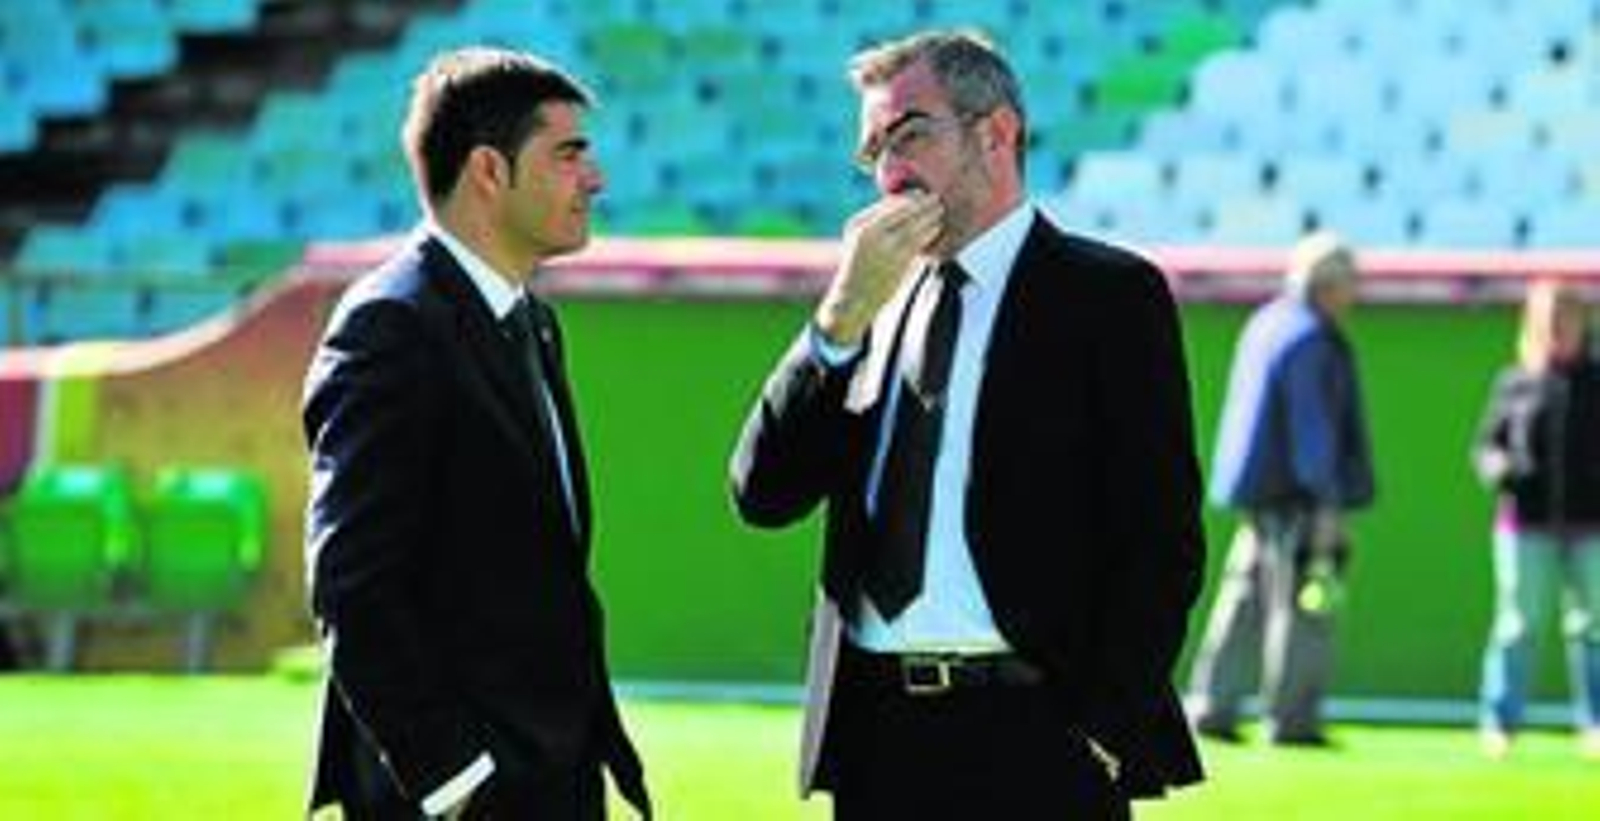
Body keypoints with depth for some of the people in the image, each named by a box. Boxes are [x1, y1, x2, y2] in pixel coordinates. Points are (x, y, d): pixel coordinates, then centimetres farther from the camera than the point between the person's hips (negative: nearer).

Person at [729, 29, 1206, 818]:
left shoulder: (1110, 295, 0)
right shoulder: (881, 306, 16)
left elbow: (1162, 537, -5)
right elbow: (764, 495, 6)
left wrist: (1105, 733, -12)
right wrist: (844, 313, -4)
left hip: (1035, 743, -5)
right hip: (878, 737, 5)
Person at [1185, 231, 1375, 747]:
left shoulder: (1266, 325, 14)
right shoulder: (1308, 341, -15)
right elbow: (1312, 427, -19)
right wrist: (1327, 503, -18)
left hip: (1259, 490, 9)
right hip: (1296, 496, -9)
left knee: (1245, 598, 11)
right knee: (1300, 605, -4)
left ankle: (1211, 705, 9)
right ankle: (1291, 718, -3)